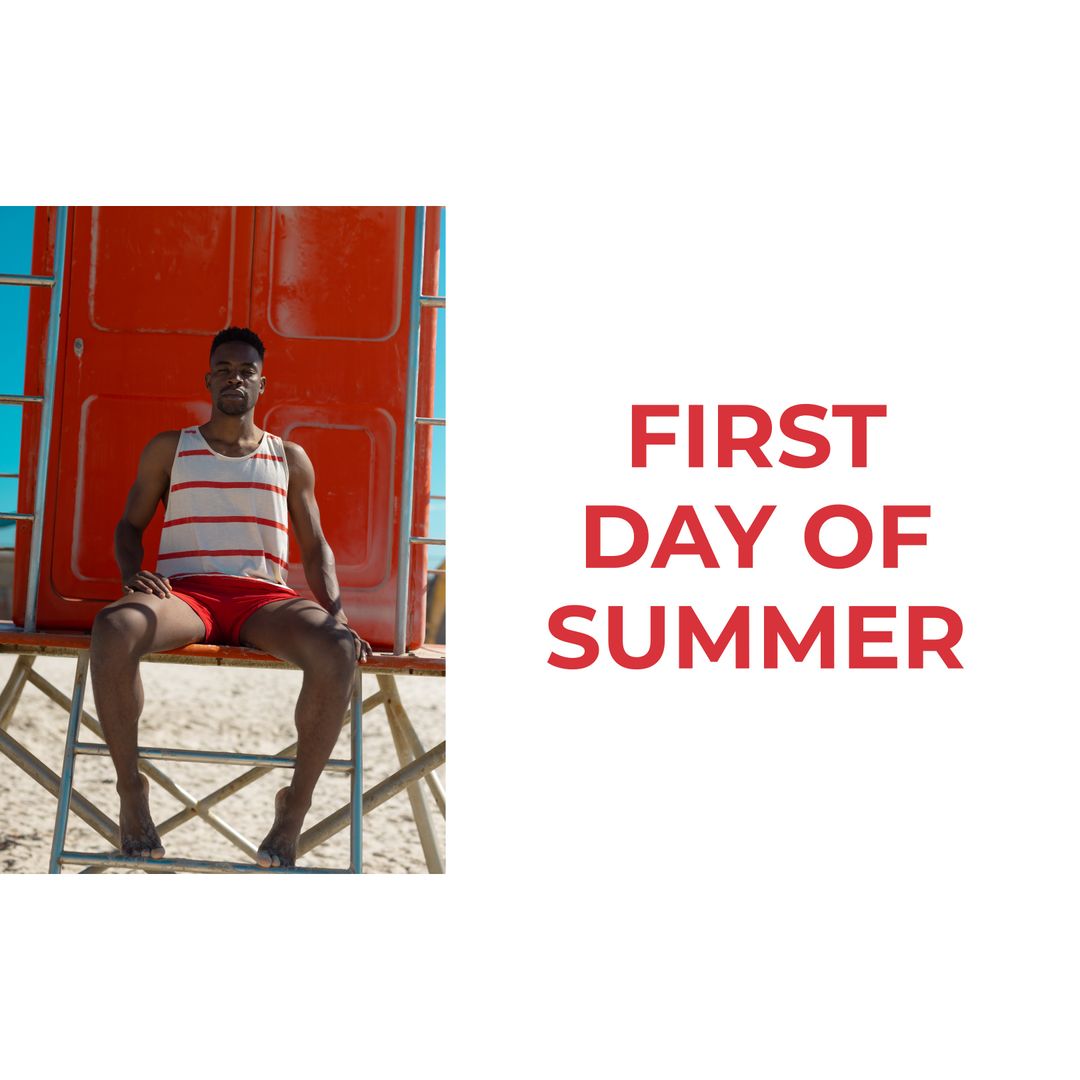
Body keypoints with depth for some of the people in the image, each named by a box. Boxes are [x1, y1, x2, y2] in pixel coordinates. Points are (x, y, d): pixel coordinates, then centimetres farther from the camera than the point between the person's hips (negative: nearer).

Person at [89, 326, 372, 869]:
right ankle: (130, 787, -20)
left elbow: (315, 548, 18)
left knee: (337, 651, -36)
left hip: (263, 598, 1)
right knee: (112, 629, -38)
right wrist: (132, 573, -6)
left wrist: (336, 613, -1)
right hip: (184, 591, 0)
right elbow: (130, 524, 18)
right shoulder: (168, 449, 19)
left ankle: (295, 803, -19)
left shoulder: (290, 459, 20)